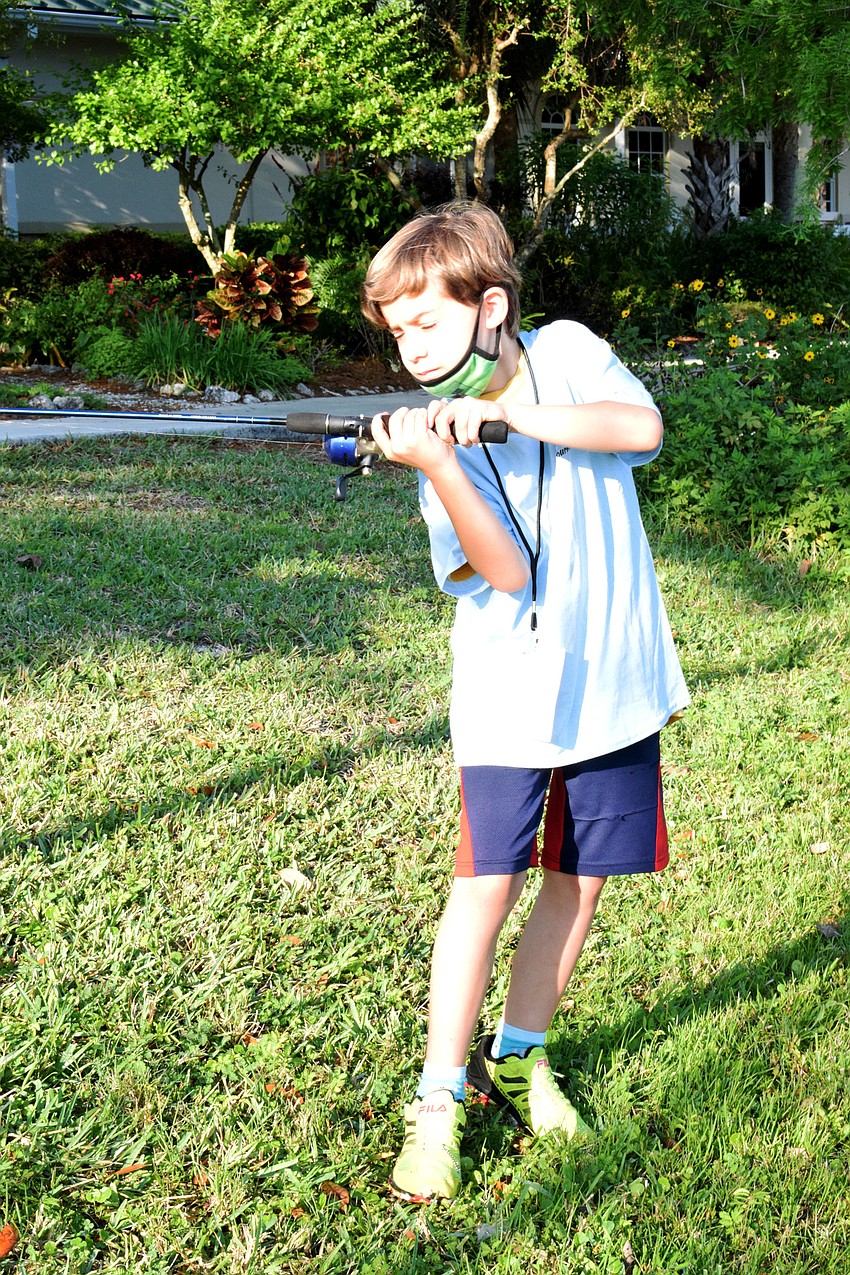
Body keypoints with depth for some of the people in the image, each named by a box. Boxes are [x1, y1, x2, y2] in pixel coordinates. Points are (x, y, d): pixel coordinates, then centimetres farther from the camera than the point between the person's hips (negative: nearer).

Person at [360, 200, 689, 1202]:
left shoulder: (566, 352, -2)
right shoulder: (437, 438, -5)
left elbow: (643, 425, -21)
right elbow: (504, 571, -18)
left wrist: (506, 413, -25)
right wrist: (436, 463, -31)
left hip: (612, 680, 2)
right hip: (510, 695, -1)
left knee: (578, 882, 10)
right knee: (488, 882, -9)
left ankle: (520, 1058, 29)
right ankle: (440, 1100, 5)